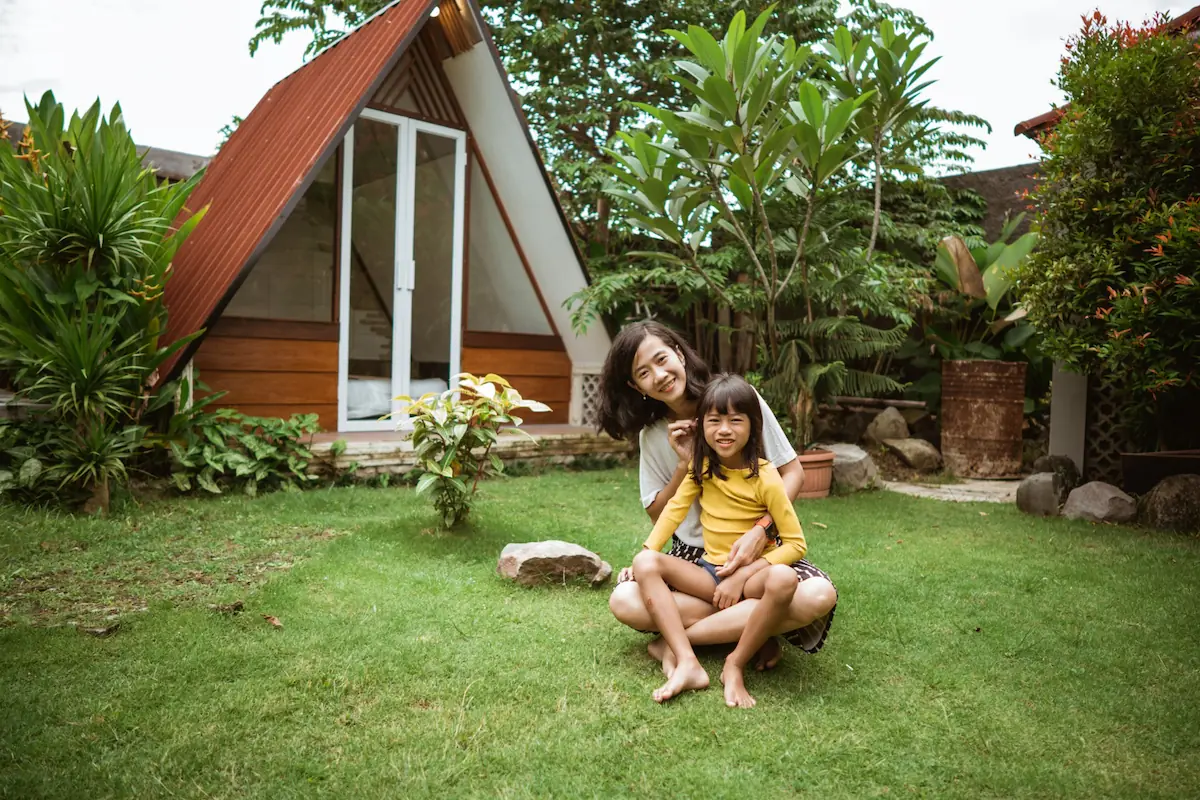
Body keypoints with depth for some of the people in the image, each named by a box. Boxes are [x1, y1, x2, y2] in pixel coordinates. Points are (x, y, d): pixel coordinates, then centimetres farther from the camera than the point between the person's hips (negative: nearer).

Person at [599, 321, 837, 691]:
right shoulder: (652, 435, 0)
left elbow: (792, 472, -4)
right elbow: (658, 515, 4)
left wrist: (760, 530, -21)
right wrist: (684, 463, -14)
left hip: (756, 549, -1)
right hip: (691, 558, 2)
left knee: (819, 596, -33)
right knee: (623, 601, -27)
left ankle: (676, 640, -21)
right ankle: (751, 632, -13)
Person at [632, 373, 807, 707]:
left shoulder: (765, 477, -13)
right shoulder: (702, 466, 3)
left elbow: (795, 544, -13)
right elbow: (676, 508, 2)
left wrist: (741, 577, -21)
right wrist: (646, 555, -12)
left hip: (751, 573, -4)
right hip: (708, 571, 4)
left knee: (783, 579, -38)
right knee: (645, 563, -20)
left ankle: (735, 665, -19)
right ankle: (688, 664, -31)